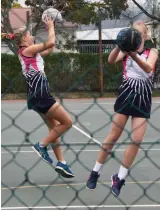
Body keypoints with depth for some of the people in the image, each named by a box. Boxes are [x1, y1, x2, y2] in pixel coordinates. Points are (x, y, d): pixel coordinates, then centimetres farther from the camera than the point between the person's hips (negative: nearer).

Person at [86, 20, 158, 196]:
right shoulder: (126, 50, 4)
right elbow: (111, 60, -17)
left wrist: (135, 56, -39)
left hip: (143, 98, 1)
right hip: (126, 95, -1)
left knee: (136, 140, -6)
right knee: (113, 136, 1)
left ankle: (119, 178, 6)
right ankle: (95, 173, 14)